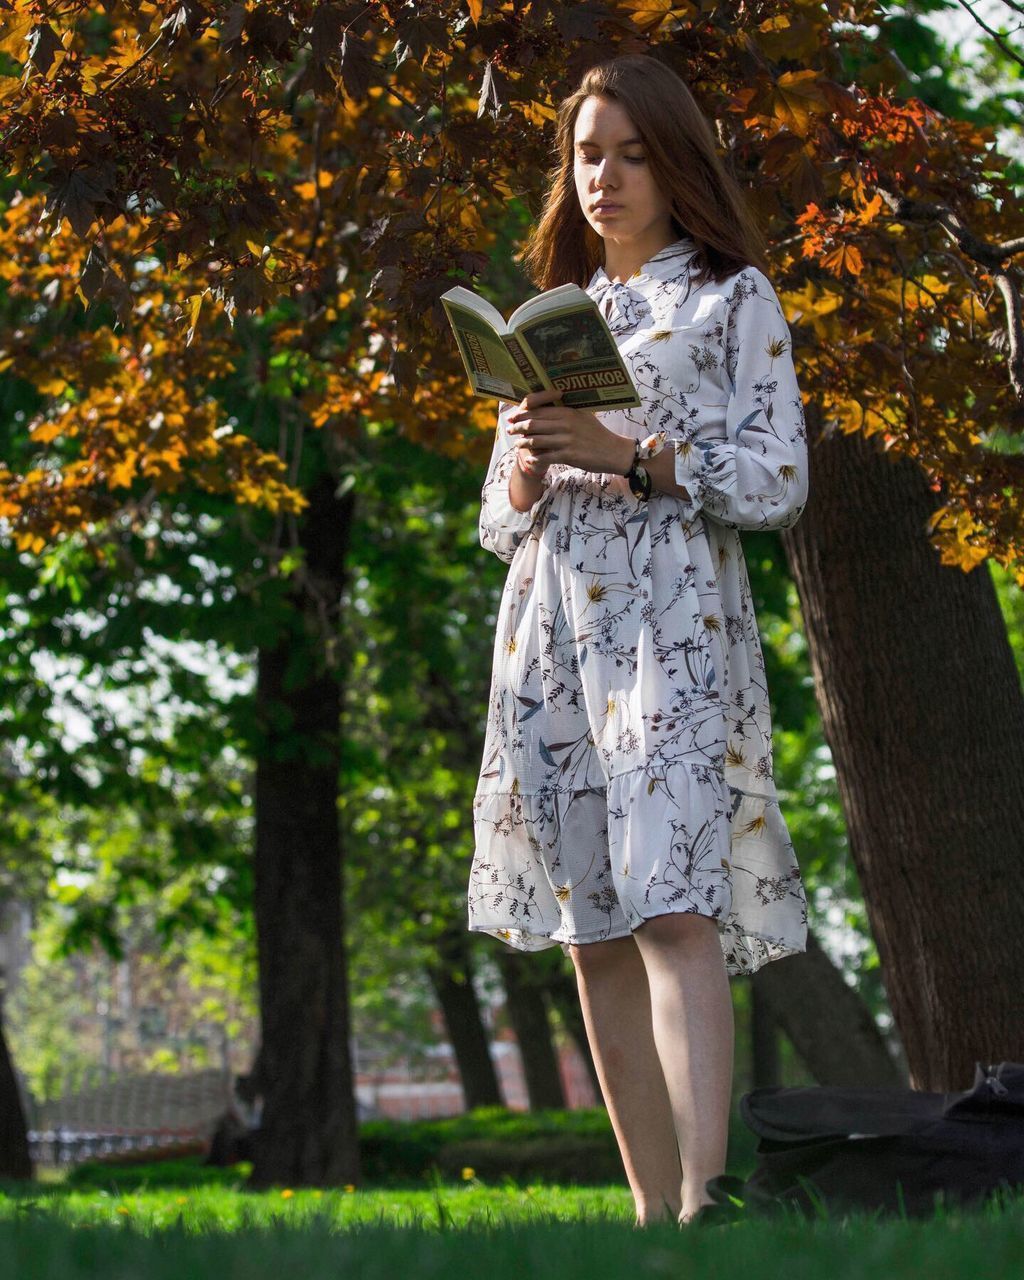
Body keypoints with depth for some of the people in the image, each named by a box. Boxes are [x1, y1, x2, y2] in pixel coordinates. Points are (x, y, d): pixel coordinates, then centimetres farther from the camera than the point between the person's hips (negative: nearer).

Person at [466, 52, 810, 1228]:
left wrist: (627, 454, -14)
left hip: (674, 616, -5)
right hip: (551, 629, 5)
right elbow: (498, 523, 22)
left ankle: (703, 1199, -27)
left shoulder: (732, 297, 9)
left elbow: (776, 480, -2)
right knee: (593, 932, 1)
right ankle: (652, 1209, 4)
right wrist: (524, 467, -2)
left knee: (673, 909, -20)